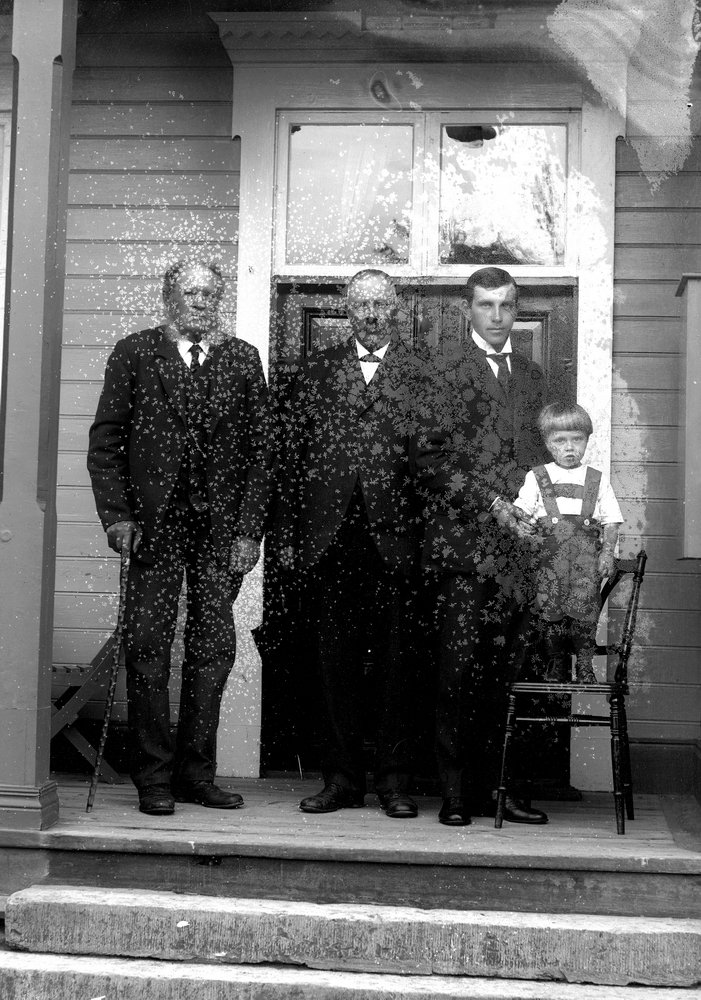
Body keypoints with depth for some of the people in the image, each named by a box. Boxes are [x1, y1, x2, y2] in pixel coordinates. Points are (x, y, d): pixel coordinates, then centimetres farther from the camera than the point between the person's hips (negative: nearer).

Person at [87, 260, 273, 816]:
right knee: (149, 646, -2)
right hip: (154, 520, -1)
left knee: (214, 649, 3)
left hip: (222, 527, 2)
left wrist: (250, 529, -1)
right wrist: (117, 514, -6)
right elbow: (105, 441, 5)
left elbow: (260, 451, 7)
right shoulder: (134, 353, 6)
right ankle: (154, 777, 7)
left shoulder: (242, 359, 9)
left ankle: (196, 772, 13)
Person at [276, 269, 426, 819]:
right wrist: (288, 535, 5)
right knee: (337, 662, 6)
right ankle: (342, 778, 14)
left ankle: (396, 781, 11)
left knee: (397, 662, 2)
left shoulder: (424, 372, 5)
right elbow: (294, 456, 10)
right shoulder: (317, 370, 13)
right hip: (331, 541, 2)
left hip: (397, 540, -2)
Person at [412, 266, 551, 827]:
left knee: (505, 673, 3)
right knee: (459, 671, -4)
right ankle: (456, 793, 2)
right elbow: (429, 457, -4)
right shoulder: (445, 371, 2)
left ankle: (494, 786, 10)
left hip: (518, 540, 4)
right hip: (464, 540, -4)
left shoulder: (532, 376, 20)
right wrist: (489, 503, -9)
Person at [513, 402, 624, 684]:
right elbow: (520, 513, 8)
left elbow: (611, 522, 12)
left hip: (586, 558, 0)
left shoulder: (598, 480, 13)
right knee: (548, 611, -4)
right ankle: (556, 666, 12)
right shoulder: (536, 478, 12)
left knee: (584, 612, -11)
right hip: (549, 557, 0)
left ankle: (585, 666, 3)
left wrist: (607, 552, -1)